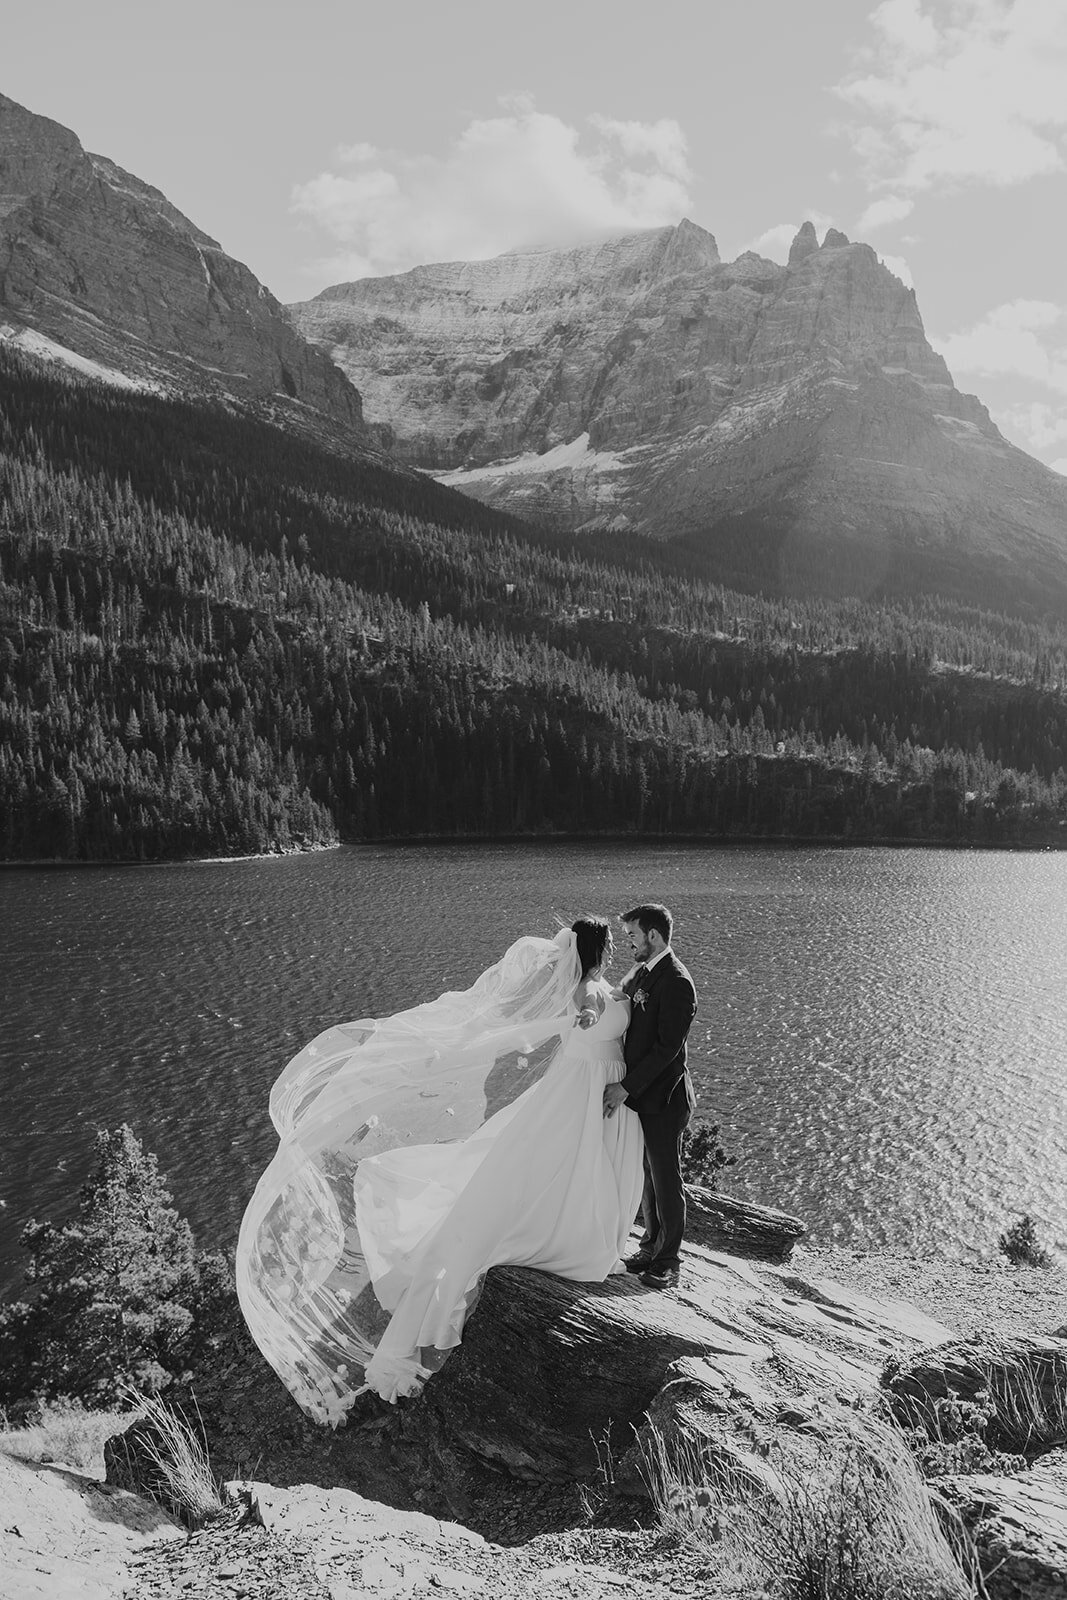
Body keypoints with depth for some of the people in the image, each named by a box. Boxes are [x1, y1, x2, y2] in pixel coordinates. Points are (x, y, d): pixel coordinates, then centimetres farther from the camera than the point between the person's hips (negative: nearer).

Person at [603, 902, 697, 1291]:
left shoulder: (676, 983, -19)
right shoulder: (640, 974, 10)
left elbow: (667, 1048, -22)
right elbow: (626, 1028, 12)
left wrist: (626, 1087, -20)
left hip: (662, 1099, -8)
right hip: (639, 1095, 8)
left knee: (666, 1180, 3)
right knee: (648, 1175, 17)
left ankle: (667, 1263, 14)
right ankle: (651, 1247, 30)